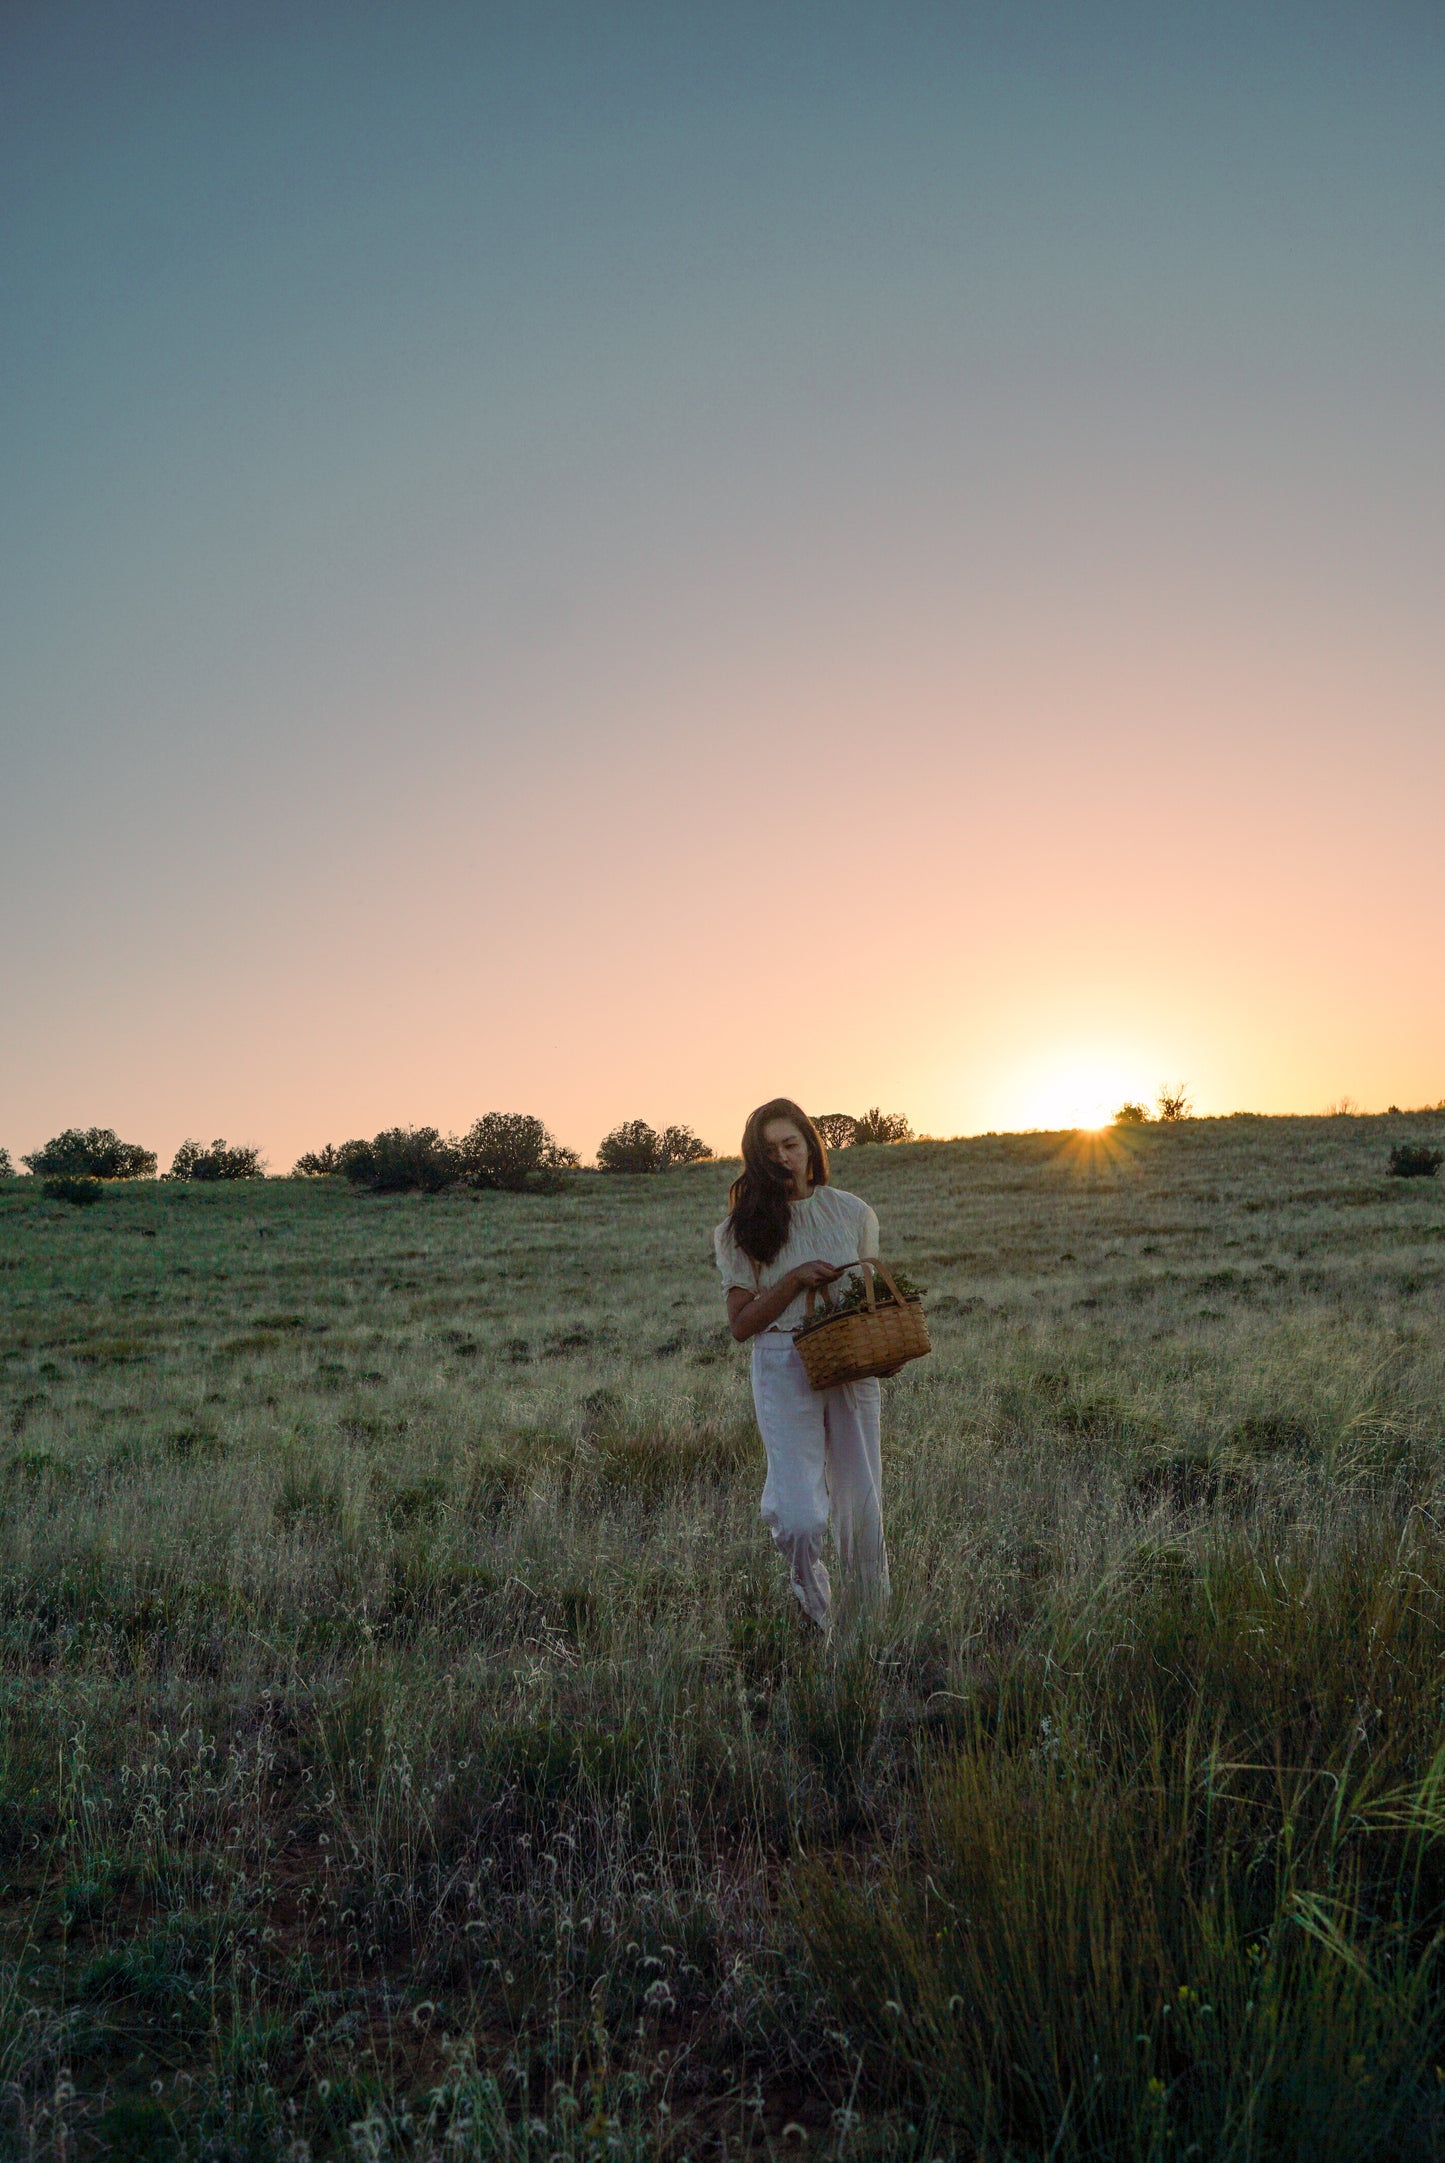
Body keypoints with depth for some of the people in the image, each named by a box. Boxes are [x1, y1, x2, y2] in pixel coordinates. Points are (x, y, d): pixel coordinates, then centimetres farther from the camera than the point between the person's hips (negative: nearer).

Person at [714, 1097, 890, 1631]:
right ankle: (814, 1618, 19)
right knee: (801, 1518, -11)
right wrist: (796, 1279, -13)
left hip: (852, 1366, 2)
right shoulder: (744, 1228, 2)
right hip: (783, 1369, -2)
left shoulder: (852, 1212, 9)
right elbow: (740, 1324, -1)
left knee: (862, 1510, 5)